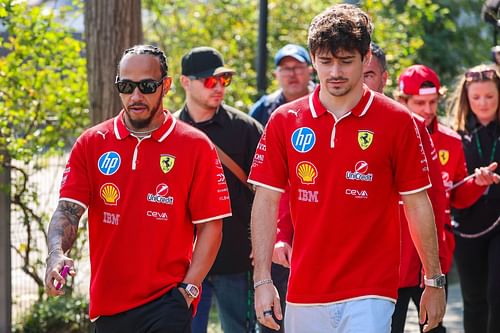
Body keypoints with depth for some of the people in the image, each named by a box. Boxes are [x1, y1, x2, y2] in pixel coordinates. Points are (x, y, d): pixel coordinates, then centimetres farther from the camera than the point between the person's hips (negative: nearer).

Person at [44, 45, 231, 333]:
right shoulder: (91, 144, 7)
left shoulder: (196, 146, 0)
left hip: (167, 302, -3)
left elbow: (210, 225, -1)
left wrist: (189, 288, -9)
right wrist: (57, 253, -21)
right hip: (107, 304, 3)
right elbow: (68, 209, -1)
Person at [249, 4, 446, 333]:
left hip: (370, 294, -3)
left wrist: (435, 281, 5)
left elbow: (417, 204, 4)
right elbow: (266, 202, 5)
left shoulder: (397, 121, 0)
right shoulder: (284, 121, 5)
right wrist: (262, 281, -1)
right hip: (303, 294, 3)